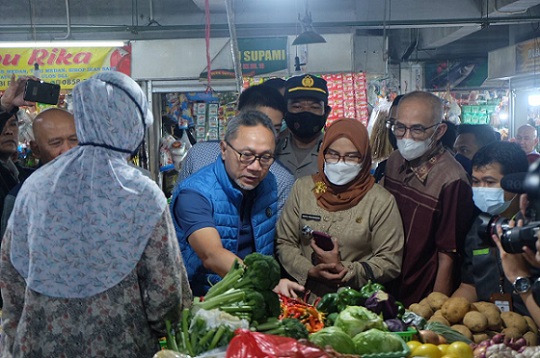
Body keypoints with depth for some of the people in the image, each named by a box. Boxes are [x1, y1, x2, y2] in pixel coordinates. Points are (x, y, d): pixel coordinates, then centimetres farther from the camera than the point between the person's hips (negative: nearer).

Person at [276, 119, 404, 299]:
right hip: (306, 297, 1)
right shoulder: (302, 188, 5)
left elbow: (391, 262, -2)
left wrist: (346, 271, -12)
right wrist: (310, 271, -8)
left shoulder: (381, 201, -3)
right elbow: (284, 242, 7)